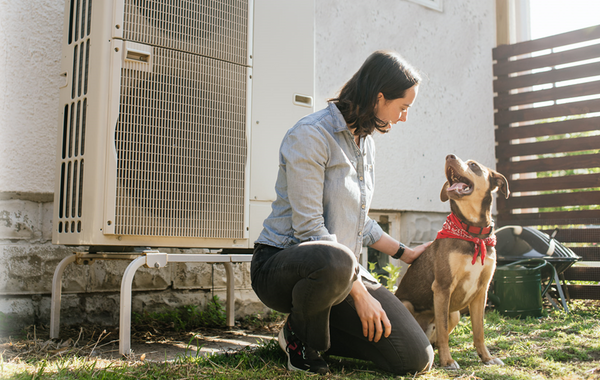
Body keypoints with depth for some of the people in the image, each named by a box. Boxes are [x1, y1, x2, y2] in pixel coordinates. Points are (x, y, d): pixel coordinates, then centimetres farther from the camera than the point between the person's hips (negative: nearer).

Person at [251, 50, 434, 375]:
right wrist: (359, 293, -20)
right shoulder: (310, 135, -15)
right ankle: (299, 335, -11)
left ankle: (316, 331, 13)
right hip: (280, 264, -7)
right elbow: (309, 227, -21)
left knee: (416, 359, -7)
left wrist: (405, 253, 25)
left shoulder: (365, 142, 13)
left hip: (344, 271, 7)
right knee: (335, 260, -44)